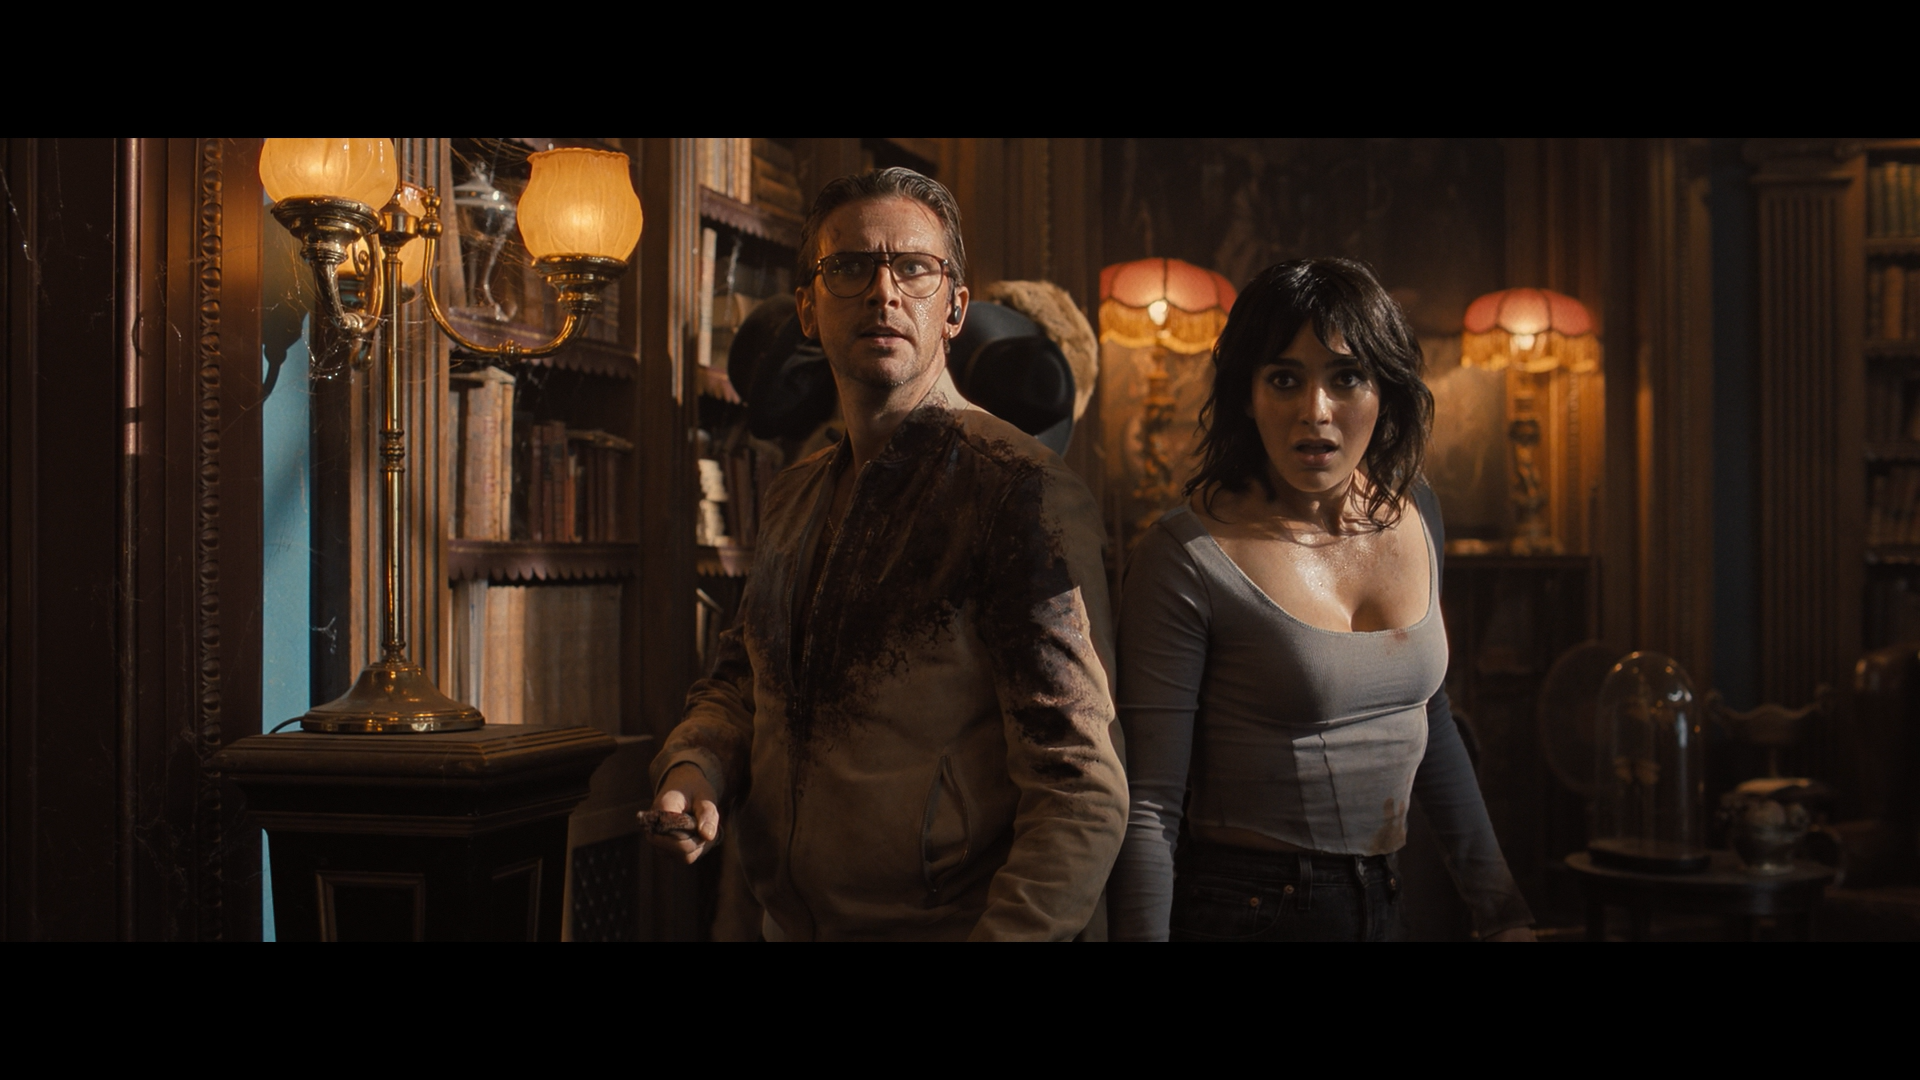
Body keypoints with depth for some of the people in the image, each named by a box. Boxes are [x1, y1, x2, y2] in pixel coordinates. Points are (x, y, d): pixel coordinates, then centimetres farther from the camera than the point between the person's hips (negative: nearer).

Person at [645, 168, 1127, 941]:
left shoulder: (1023, 491, -17)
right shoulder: (791, 500, 8)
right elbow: (742, 674, 20)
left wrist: (1003, 934, -29)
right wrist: (693, 764, -1)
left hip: (943, 925, -7)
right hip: (785, 924, 7)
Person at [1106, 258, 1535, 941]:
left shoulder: (1413, 512, 1)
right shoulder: (1186, 558, -18)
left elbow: (1426, 722, 12)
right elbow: (1149, 807, -17)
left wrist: (1500, 909, 13)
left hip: (1381, 903, 6)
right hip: (1245, 909, -6)